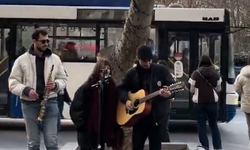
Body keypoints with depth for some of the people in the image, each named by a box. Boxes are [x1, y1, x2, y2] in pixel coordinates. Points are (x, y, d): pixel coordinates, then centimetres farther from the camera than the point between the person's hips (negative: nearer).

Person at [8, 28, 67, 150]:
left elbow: (63, 79, 10)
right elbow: (13, 83, 0)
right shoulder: (21, 60, 0)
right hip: (30, 105, 0)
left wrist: (56, 85, -13)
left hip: (50, 103, 1)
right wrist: (26, 90, -19)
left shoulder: (55, 59, 5)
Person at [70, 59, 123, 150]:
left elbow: (114, 109, 4)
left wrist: (114, 127, -2)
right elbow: (76, 108, -10)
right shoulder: (87, 87, -10)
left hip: (103, 130, 4)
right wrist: (82, 125, -13)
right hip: (87, 131, -4)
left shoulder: (111, 87, 2)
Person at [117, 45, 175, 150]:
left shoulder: (161, 70, -2)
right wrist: (126, 100, -10)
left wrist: (169, 93, -27)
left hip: (157, 116, -3)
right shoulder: (131, 73, 6)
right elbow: (121, 88, 9)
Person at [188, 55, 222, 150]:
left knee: (201, 125, 7)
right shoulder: (215, 73, 1)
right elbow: (218, 89, 8)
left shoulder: (196, 74, -5)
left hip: (199, 102, -2)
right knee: (213, 125, 14)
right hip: (212, 101, 2)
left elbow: (192, 90, -3)